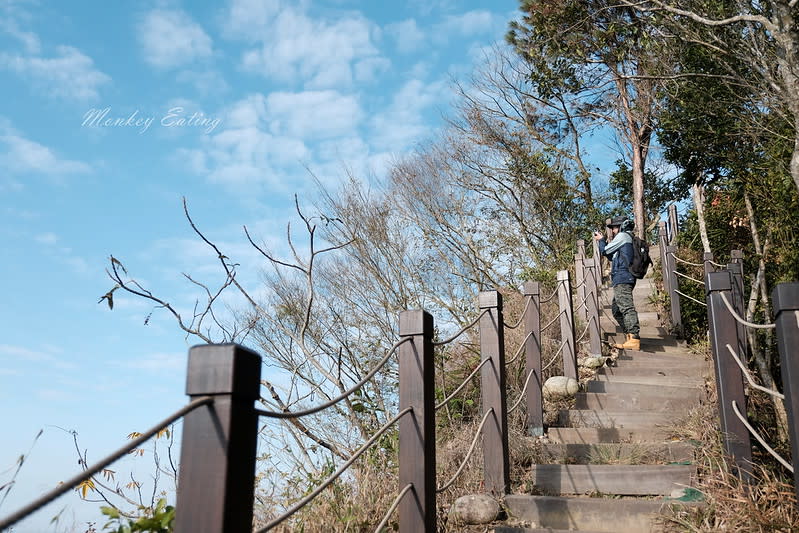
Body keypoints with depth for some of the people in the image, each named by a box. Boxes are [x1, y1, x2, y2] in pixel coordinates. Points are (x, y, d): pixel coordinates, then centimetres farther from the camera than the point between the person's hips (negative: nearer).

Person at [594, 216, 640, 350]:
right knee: (617, 310, 15)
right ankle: (630, 336, 13)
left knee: (627, 307, -18)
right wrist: (603, 240, 25)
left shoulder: (623, 236, -2)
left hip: (622, 279, -11)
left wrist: (601, 240, 18)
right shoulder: (628, 239, 27)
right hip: (623, 279, 11)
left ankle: (634, 339, -25)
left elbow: (605, 251, -1)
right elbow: (612, 256, 29)